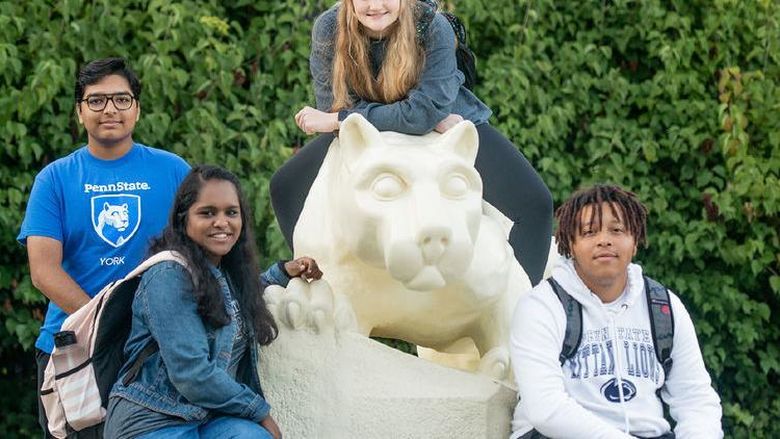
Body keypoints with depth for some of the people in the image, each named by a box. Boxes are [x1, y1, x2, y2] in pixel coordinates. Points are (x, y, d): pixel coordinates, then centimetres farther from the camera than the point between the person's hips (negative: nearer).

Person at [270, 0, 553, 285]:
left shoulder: (433, 27, -30)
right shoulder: (328, 28, -23)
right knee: (285, 187, 0)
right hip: (367, 134, 3)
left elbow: (422, 113, -34)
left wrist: (336, 120, -33)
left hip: (447, 122, -3)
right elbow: (333, 103, -22)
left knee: (533, 203, -21)